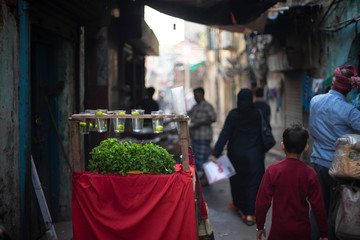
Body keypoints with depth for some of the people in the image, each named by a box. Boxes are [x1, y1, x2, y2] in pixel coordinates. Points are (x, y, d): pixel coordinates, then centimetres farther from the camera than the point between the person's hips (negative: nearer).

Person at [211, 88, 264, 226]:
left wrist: (216, 154, -15)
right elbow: (263, 134, -1)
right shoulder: (258, 114, -8)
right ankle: (250, 213, -3)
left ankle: (238, 205, 39)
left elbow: (224, 135, -14)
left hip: (236, 154, 1)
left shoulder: (233, 115, -10)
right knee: (253, 182, 3)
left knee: (237, 180, 20)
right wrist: (263, 151, 13)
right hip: (254, 155, -1)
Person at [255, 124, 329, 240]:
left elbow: (262, 202, -9)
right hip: (302, 231, 1)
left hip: (279, 230, -1)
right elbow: (318, 207, -5)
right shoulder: (310, 174, -9)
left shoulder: (272, 171, -12)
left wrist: (260, 226, 5)